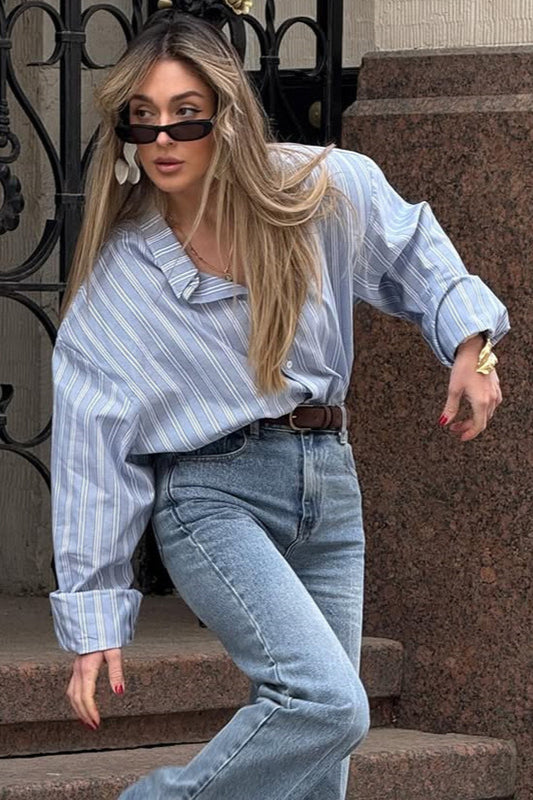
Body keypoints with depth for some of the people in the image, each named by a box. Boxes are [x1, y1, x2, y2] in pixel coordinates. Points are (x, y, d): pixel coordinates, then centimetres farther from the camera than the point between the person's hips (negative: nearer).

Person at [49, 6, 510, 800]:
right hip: (213, 494, -4)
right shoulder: (116, 275, -6)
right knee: (328, 702, -25)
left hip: (328, 481, 4)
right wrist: (93, 618, -5)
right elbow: (94, 451, -4)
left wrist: (469, 340, 6)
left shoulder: (324, 191, -2)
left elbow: (413, 249, 20)